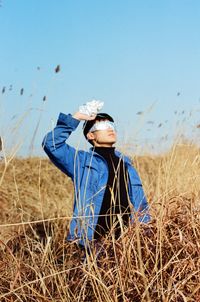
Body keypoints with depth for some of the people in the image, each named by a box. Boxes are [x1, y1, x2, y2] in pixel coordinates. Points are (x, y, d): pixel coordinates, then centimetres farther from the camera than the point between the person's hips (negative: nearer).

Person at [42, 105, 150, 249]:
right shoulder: (82, 160, 4)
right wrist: (73, 119, -7)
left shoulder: (125, 163, 19)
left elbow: (140, 202, 18)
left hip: (124, 238, 4)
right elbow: (51, 144, -9)